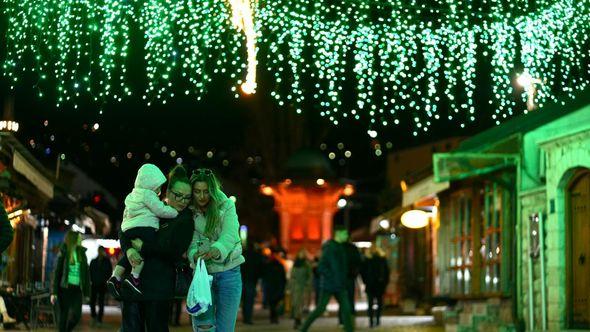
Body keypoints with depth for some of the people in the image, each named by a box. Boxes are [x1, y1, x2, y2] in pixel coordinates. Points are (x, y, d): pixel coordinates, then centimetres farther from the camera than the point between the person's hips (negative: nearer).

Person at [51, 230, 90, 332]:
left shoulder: (81, 253, 9)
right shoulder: (63, 253, -3)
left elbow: (86, 273, 12)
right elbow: (56, 272, -5)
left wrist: (86, 292, 8)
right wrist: (54, 292, -10)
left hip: (77, 289, 4)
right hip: (64, 288, -4)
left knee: (76, 315, -6)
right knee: (64, 315, 0)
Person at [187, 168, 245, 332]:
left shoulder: (226, 206, -6)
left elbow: (230, 235, -20)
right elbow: (191, 242, -8)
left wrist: (217, 249, -41)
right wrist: (195, 255, -32)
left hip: (228, 271, -1)